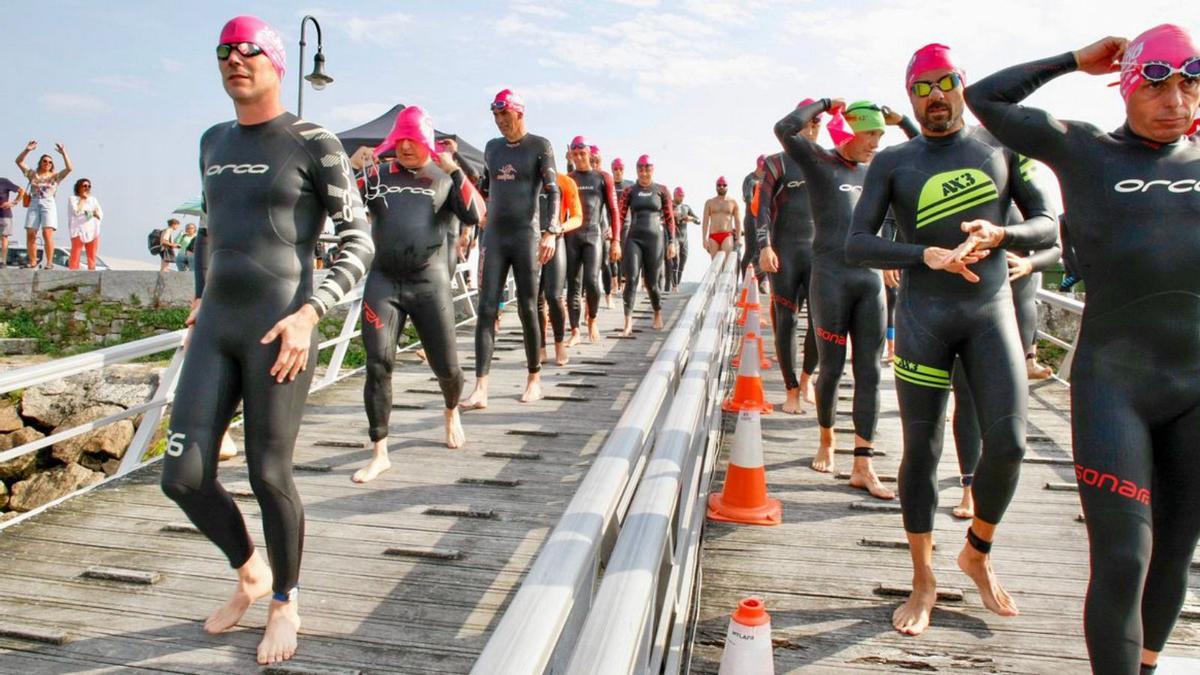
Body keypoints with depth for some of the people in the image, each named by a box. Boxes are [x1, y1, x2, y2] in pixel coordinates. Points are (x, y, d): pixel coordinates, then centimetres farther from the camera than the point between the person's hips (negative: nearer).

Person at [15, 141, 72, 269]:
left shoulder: (55, 176, 11)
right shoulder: (32, 174, 17)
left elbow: (69, 168, -2)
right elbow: (19, 161, 12)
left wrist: (64, 153, -6)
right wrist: (27, 150, 1)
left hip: (48, 205, -3)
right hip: (34, 204, 3)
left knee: (47, 234, -15)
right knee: (30, 234, -3)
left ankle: (49, 262, -14)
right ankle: (32, 261, 5)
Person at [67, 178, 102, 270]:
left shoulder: (93, 200, 19)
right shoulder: (72, 199, 8)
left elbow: (100, 216, 11)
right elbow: (76, 212, -9)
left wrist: (94, 213, -10)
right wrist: (82, 199, 0)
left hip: (93, 232, 4)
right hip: (78, 231, -4)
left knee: (92, 257, 1)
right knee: (75, 256, -12)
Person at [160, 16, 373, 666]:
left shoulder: (314, 144, -3)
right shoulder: (213, 143, 17)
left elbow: (359, 243, -7)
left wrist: (309, 314, -18)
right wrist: (201, 296, 19)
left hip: (278, 328, -6)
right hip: (215, 327, 6)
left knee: (269, 476, 0)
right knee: (184, 477, 1)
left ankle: (285, 602, 25)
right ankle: (249, 573, 30)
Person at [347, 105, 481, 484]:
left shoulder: (445, 177, 8)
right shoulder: (378, 173, 10)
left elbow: (474, 217, -8)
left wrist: (454, 170, -16)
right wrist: (353, 168, -13)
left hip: (429, 282, -1)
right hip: (383, 281, 1)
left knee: (445, 366, 6)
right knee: (378, 365, -8)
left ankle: (451, 412, 41)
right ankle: (379, 453, 2)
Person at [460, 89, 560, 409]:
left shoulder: (540, 146, 0)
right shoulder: (492, 147, 15)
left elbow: (552, 191, -9)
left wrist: (551, 232, -21)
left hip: (526, 236, -4)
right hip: (493, 237, 4)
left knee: (527, 308, 1)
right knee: (486, 309, -6)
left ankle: (534, 378, 19)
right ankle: (480, 389, -9)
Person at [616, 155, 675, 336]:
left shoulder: (661, 190, 4)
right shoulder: (629, 191, 5)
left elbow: (669, 217, 5)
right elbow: (620, 216, 1)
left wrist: (671, 242, 1)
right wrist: (616, 241, -7)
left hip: (655, 238, 0)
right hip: (633, 238, 0)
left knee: (651, 282, 7)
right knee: (631, 279, -13)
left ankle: (658, 315, 31)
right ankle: (628, 322, -14)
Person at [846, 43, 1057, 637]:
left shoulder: (1001, 146, 8)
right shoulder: (892, 162, 3)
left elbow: (1048, 225, 7)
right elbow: (856, 245, -5)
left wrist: (999, 235, -15)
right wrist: (927, 255, -20)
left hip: (991, 310, 1)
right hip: (922, 315, -1)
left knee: (1008, 442, -9)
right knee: (922, 450, 2)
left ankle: (977, 553, 19)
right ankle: (923, 581, 18)